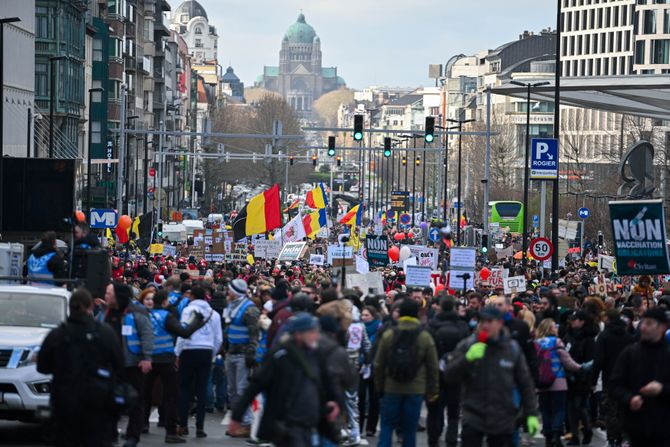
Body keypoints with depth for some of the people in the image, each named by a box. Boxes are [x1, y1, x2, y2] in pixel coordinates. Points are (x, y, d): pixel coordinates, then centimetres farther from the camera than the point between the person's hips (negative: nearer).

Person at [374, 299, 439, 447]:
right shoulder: (425, 337, -5)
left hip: (392, 389, 0)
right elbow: (432, 367, -2)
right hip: (416, 390, 0)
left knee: (387, 425, 8)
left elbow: (378, 364, -1)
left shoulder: (388, 335, -5)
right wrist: (433, 390, 7)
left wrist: (379, 387, 10)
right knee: (410, 428, 7)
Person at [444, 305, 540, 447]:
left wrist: (532, 414, 4)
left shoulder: (513, 349, 3)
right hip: (473, 418, -1)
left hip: (503, 420, 1)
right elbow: (449, 376, -7)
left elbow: (526, 384, 9)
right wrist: (468, 358, -23)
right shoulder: (467, 346, 0)